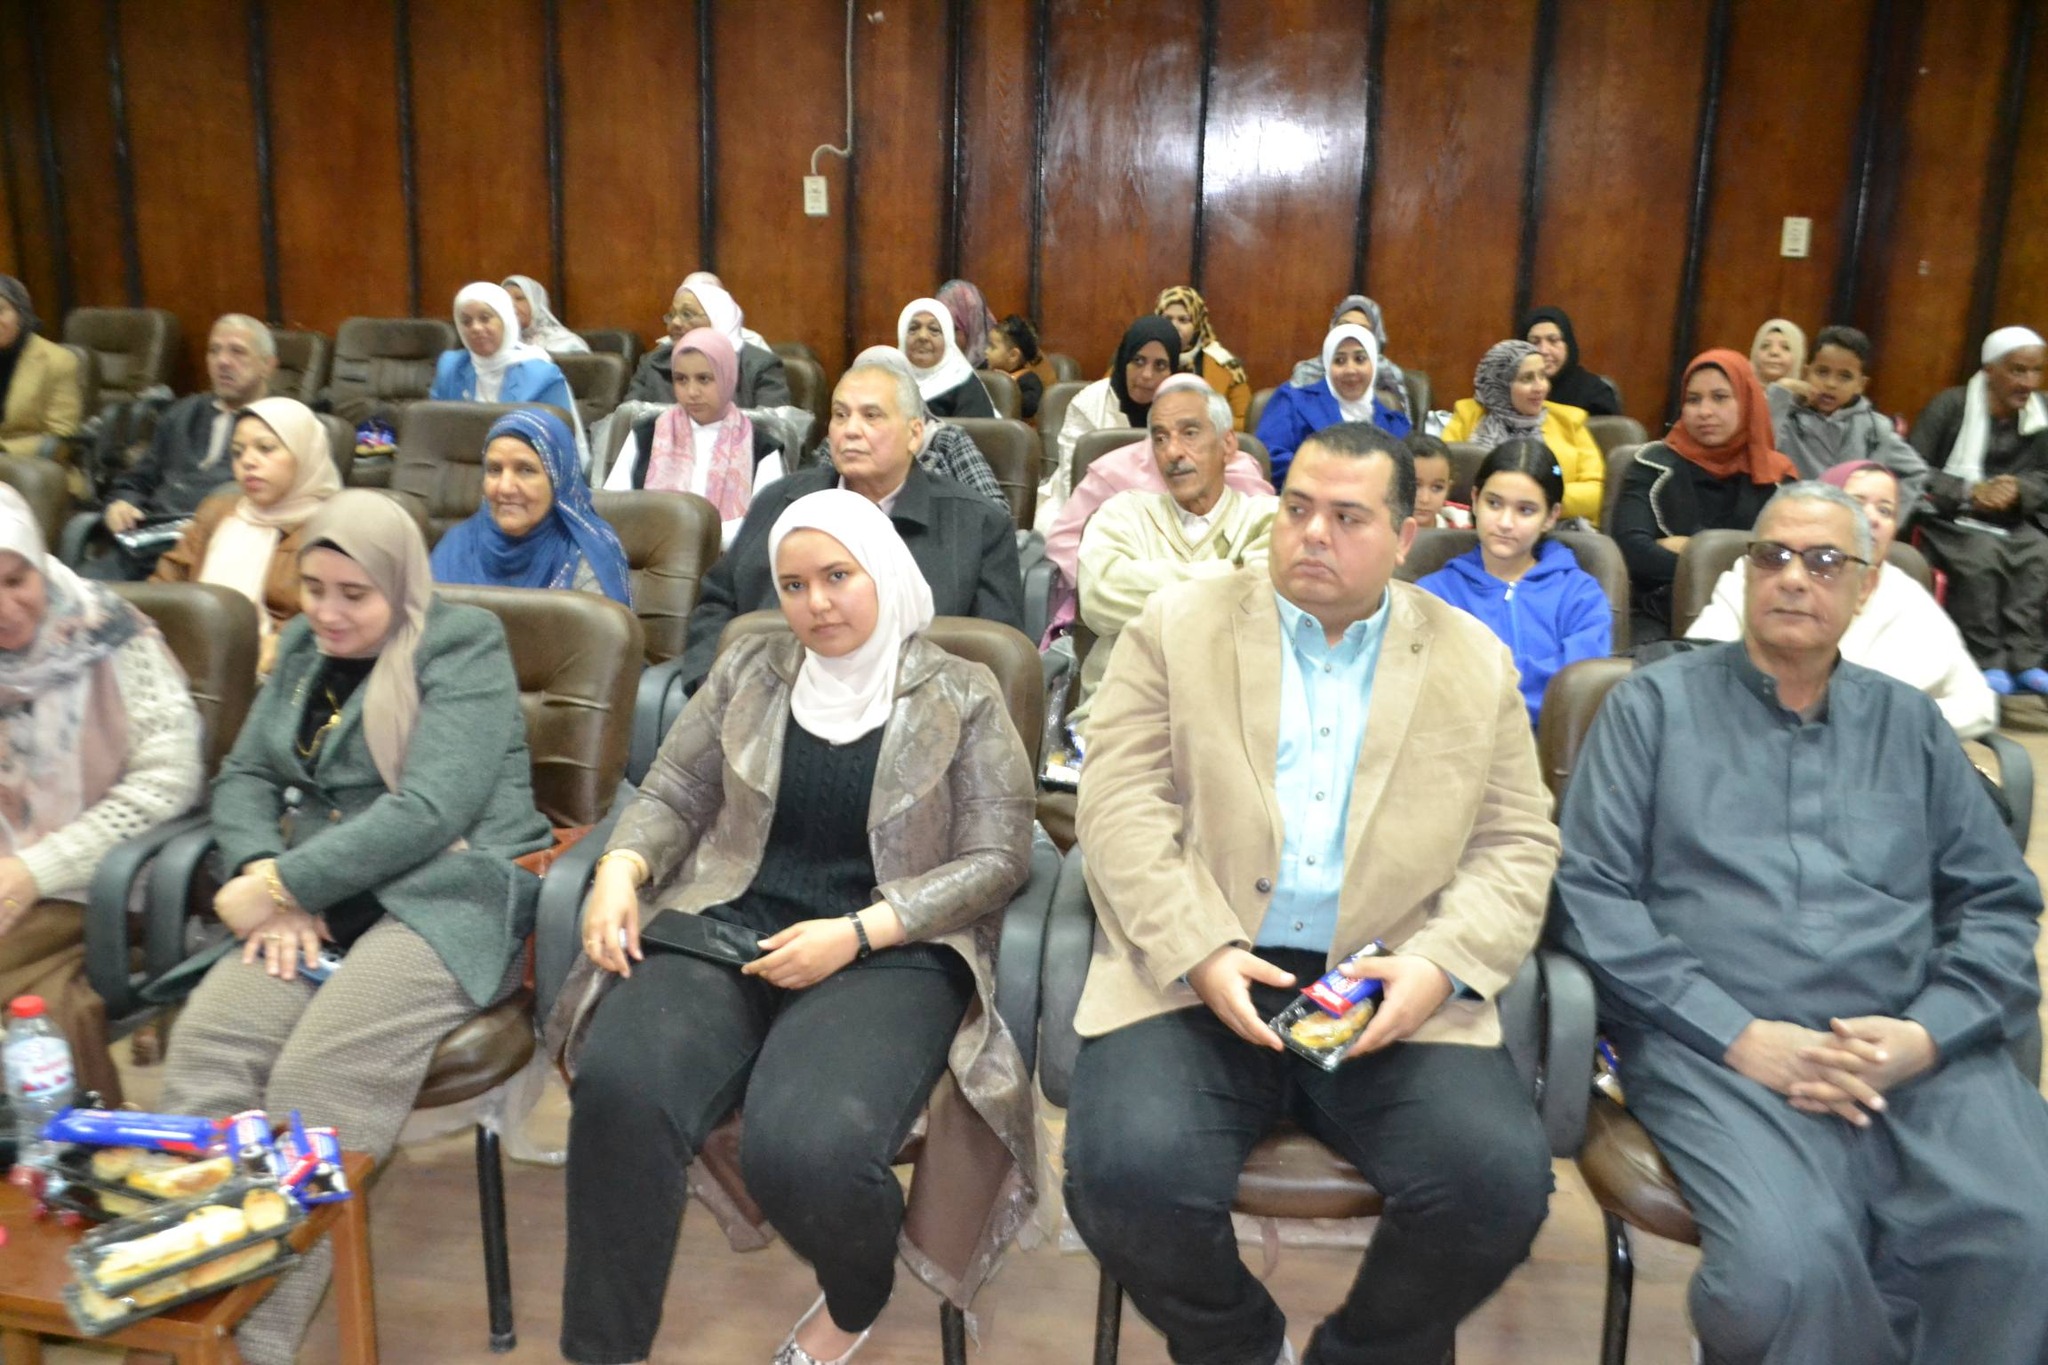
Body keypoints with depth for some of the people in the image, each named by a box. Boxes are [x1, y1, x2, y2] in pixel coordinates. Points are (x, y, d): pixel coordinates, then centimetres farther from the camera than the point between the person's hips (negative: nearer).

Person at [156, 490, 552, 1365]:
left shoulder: (463, 647, -3)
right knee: (204, 1044, -23)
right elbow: (244, 777, 14)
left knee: (317, 1079, -29)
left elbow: (430, 810, -14)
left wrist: (281, 883, -14)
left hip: (451, 895, -6)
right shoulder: (304, 647, 19)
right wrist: (270, 880, -6)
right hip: (324, 901, 6)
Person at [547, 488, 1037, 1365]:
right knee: (620, 1090, -29)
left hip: (890, 955, -3)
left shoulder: (962, 696, 2)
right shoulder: (748, 671, 13)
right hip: (729, 927, 3)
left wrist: (855, 933, -15)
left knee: (804, 1148, -31)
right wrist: (621, 870, -9)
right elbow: (671, 795, 14)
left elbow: (996, 858, -2)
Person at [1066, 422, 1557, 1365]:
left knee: (1501, 1184, -22)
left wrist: (1440, 964, -10)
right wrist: (1201, 954, -14)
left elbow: (1518, 845, 9)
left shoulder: (1476, 663, 12)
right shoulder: (1177, 625, 7)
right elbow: (1122, 803, -1)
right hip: (1195, 976, -1)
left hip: (1393, 989, 2)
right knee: (1131, 1177, -25)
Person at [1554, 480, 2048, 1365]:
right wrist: (1740, 1035, -10)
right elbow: (1592, 894, -1)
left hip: (1919, 1052, 4)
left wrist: (1927, 1034, -5)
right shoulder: (1654, 706, 8)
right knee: (1792, 1263, -30)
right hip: (1714, 1049, -3)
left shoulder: (1908, 722, 19)